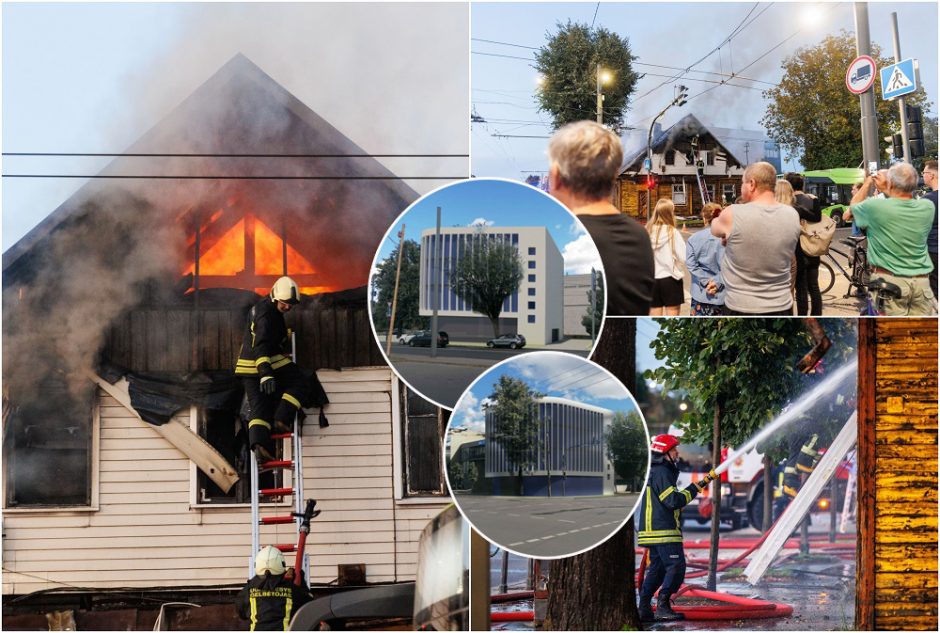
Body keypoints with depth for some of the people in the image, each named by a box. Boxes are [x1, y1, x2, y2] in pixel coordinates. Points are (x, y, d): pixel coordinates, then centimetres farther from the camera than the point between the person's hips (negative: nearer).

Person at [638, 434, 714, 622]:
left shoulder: (653, 472, 21)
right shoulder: (662, 473, -12)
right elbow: (673, 500, -19)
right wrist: (694, 489, -10)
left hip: (653, 531, 11)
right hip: (664, 531, -11)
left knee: (657, 569, 12)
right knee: (676, 567, -11)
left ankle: (644, 608, 9)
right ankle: (662, 607, -16)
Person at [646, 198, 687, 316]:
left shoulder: (648, 232, -4)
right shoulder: (672, 232, -12)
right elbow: (683, 257, -13)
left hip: (652, 279, 3)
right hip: (670, 278, -3)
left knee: (654, 318, 10)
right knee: (672, 316, 4)